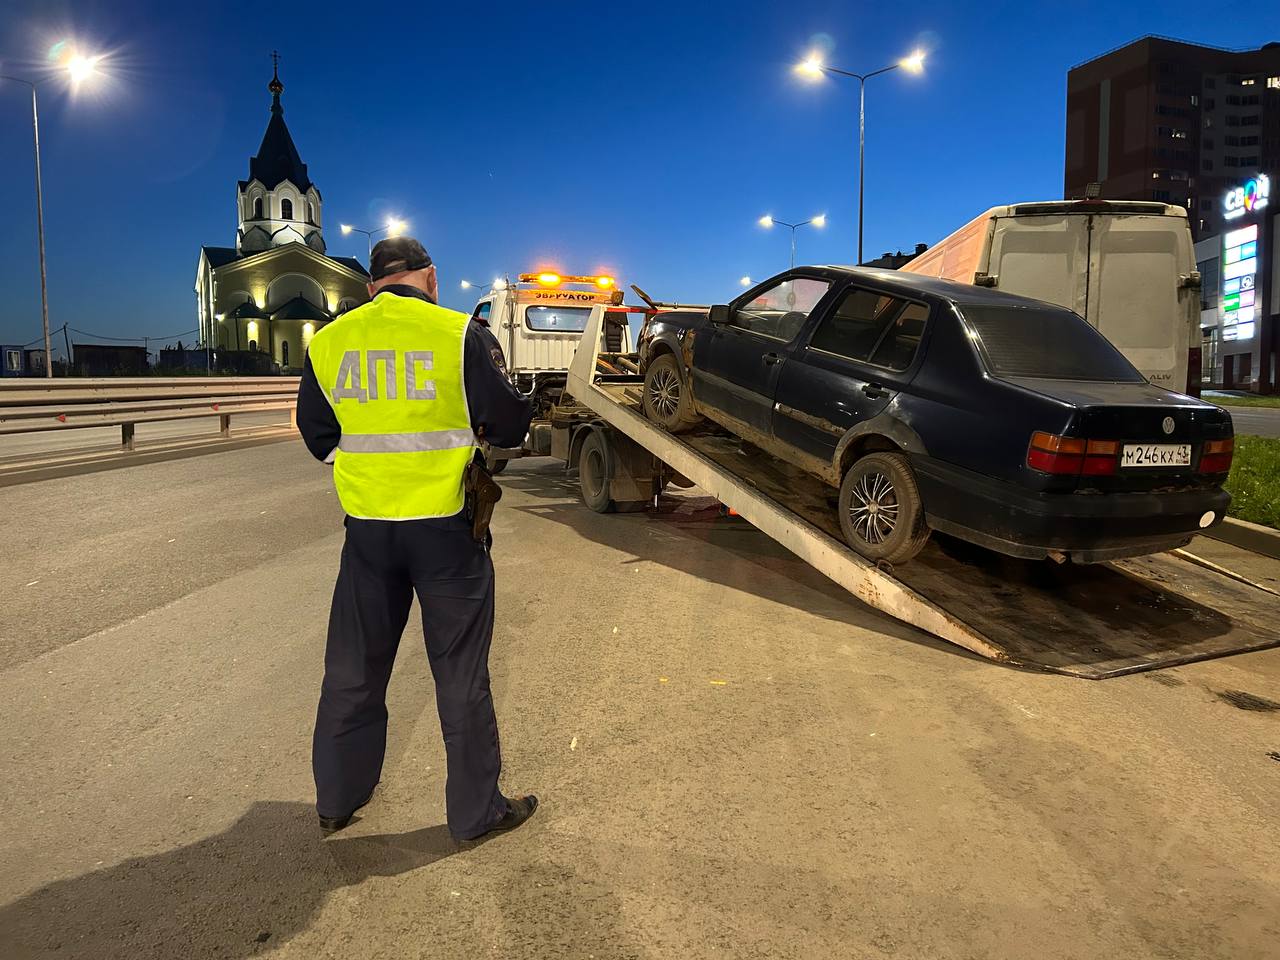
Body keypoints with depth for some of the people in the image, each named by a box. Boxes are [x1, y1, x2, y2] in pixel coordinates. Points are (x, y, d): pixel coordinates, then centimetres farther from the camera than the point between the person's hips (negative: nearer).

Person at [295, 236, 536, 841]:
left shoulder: (328, 342, 1)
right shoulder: (458, 335, -11)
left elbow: (318, 438, 11)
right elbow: (510, 424, -6)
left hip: (367, 527, 4)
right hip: (447, 528, -3)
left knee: (353, 668, 19)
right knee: (460, 674, 9)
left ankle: (337, 798, 34)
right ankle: (476, 810, 22)